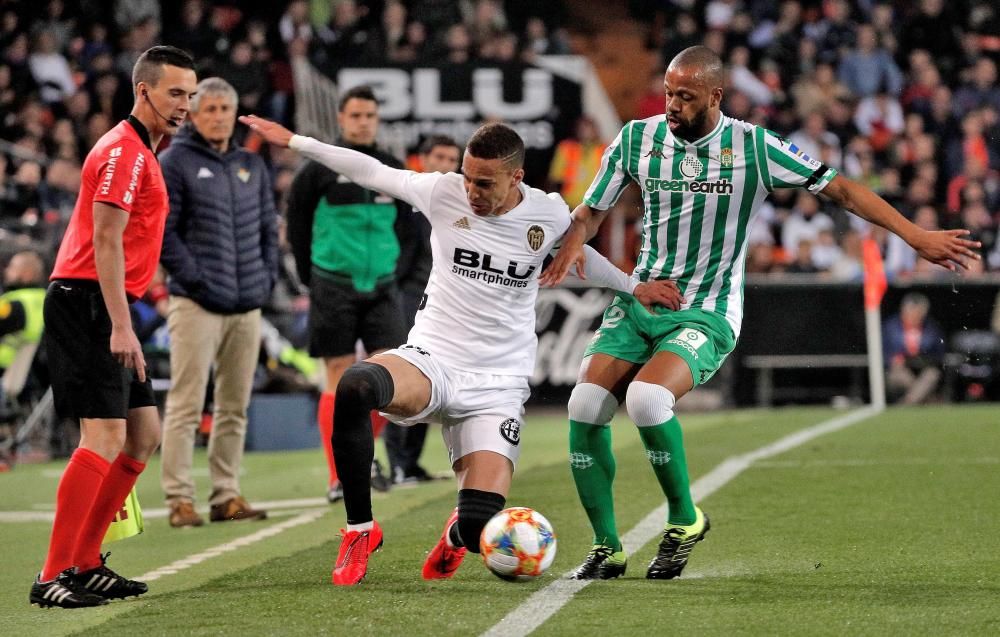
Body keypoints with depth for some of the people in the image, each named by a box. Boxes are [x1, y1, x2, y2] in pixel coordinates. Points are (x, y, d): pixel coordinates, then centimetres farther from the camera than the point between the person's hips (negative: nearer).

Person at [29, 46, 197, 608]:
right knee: (106, 436, -15)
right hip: (87, 304, -11)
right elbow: (105, 241, -19)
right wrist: (120, 327, -25)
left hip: (106, 310, 11)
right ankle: (53, 577, -15)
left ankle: (85, 563, 14)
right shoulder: (124, 151, -12)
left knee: (144, 434, 11)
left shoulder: (142, 152, 20)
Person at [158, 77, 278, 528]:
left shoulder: (252, 165, 16)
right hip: (197, 303, -6)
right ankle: (179, 498, -5)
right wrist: (194, 278, -13)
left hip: (247, 304, 6)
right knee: (186, 405, -7)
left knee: (235, 407, 9)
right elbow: (161, 229, -8)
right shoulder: (175, 162, -2)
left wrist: (267, 276, 7)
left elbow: (269, 227, 21)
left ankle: (226, 495, 15)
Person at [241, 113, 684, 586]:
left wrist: (633, 287, 31)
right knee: (355, 387, -38)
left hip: (497, 386, 0)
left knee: (479, 529, -16)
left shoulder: (549, 215, 0)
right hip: (430, 359, 0)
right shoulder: (443, 192, -2)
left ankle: (458, 532, 29)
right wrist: (293, 141, 14)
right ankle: (360, 529, -19)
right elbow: (372, 172, 11)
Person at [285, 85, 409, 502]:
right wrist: (311, 276, 4)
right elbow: (297, 224, 5)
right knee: (340, 379, -3)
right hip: (334, 288, -3)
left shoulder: (394, 171, 9)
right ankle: (338, 477, 3)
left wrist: (388, 264, 12)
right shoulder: (320, 171, -2)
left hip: (381, 287, 3)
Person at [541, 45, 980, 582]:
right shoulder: (637, 138, 1)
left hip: (707, 314, -4)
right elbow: (591, 211, 11)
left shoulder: (754, 148, -8)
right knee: (585, 406, -15)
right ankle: (606, 548, 1)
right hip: (639, 301, 4)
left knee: (646, 398, -30)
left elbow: (840, 189, -3)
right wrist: (569, 250, -12)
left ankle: (685, 518, -6)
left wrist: (917, 237, -8)